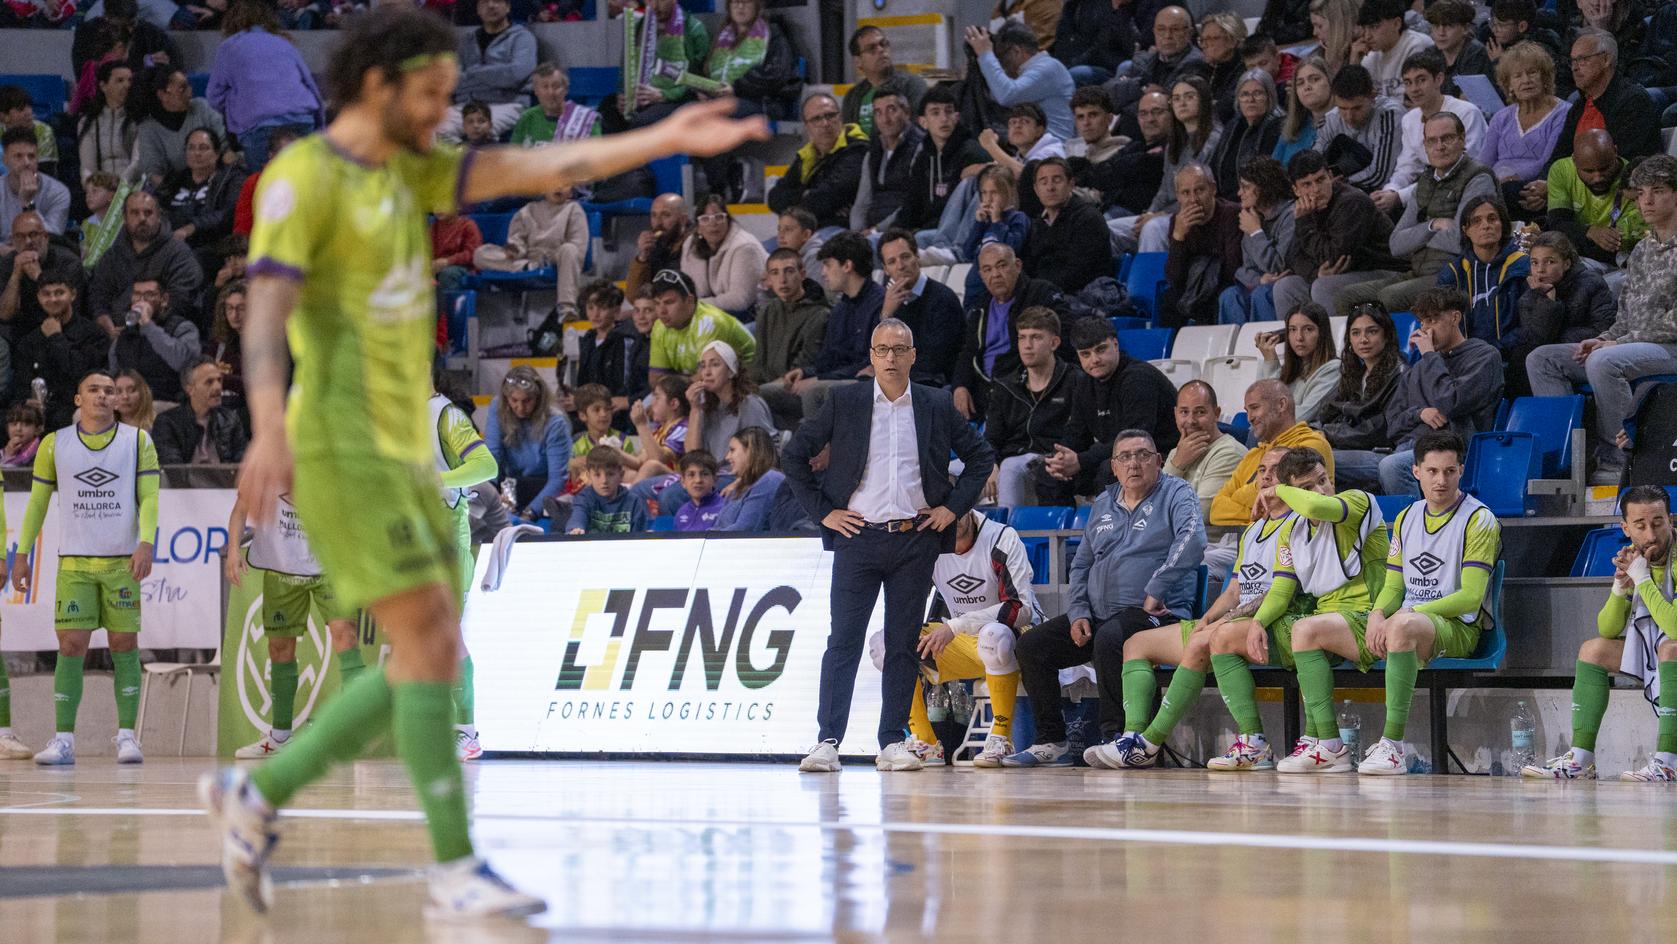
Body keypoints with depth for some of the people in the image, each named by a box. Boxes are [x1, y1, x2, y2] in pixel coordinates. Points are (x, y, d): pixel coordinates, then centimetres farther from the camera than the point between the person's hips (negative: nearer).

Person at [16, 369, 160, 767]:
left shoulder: (137, 440, 5)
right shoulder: (55, 444, 7)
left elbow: (149, 497, -1)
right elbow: (37, 502, 12)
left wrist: (146, 544, -16)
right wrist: (21, 556, 7)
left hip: (122, 561, 0)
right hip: (74, 562, 0)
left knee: (124, 645, -1)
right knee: (71, 646, -7)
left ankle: (126, 735, 4)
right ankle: (64, 741, -7)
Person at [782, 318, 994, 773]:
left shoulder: (937, 406, 8)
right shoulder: (844, 402, 4)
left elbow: (981, 456, 17)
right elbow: (793, 457, 7)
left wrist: (954, 506, 6)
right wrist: (822, 511, 1)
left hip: (916, 541, 1)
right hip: (858, 536, -1)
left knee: (903, 643, 3)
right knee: (844, 640, -6)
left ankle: (892, 743, 7)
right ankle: (827, 742, -7)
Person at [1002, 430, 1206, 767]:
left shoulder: (1175, 494, 0)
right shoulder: (1104, 504, 20)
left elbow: (1192, 540, -19)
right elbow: (1082, 564, 24)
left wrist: (1155, 591, -23)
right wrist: (1078, 611, 6)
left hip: (1155, 614, -7)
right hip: (1098, 614, 7)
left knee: (1109, 638, -38)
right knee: (1032, 645, -7)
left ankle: (1116, 737, -33)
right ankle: (1051, 743, -4)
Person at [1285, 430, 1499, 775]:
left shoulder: (1478, 520, -4)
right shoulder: (1406, 518, 17)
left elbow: (1471, 596, -13)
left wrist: (1411, 612, -20)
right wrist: (1377, 614, -5)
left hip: (1456, 627, -7)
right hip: (1402, 622, 7)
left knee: (1401, 625, -43)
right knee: (1306, 630, -7)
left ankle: (1392, 745, -41)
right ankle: (1330, 747, -13)